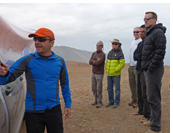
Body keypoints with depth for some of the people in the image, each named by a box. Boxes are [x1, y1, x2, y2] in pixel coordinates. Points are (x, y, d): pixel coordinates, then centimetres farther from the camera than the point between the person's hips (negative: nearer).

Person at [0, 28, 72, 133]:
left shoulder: (60, 61, 0)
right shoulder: (27, 60, -7)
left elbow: (65, 84, 9)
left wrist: (68, 104, 7)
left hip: (54, 109, 2)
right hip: (33, 112, -1)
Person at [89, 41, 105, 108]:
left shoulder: (103, 54, -12)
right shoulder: (94, 53, 10)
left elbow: (98, 63, -23)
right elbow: (90, 62, 1)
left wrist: (92, 60, -5)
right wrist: (95, 61, -13)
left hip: (99, 74, -7)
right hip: (94, 73, 7)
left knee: (99, 89, -3)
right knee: (94, 88, 12)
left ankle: (99, 102, 7)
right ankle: (96, 100, 25)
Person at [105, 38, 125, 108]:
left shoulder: (120, 53, -7)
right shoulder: (110, 52, 12)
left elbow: (122, 63, -13)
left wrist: (115, 70, -16)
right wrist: (107, 69, 5)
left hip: (116, 74, -6)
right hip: (109, 74, 6)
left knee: (117, 88, 2)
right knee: (109, 88, 11)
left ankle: (117, 102, 12)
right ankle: (111, 101, 22)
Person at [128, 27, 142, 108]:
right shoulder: (132, 42, 19)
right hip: (131, 66, 8)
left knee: (138, 84, -5)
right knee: (132, 83, 10)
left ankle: (138, 101, 4)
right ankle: (134, 99, 20)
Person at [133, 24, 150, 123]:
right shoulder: (140, 44, 18)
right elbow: (135, 56, 5)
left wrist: (139, 56, -9)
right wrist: (141, 56, -12)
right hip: (139, 70, 9)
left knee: (145, 94, -8)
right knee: (140, 93, 15)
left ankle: (147, 115, -3)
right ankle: (141, 110, 27)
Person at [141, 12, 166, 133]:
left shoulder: (158, 32, -11)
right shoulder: (149, 33, 19)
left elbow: (160, 52, -20)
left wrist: (151, 67, -18)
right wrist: (146, 67, 15)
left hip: (154, 70, -10)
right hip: (148, 70, 10)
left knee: (153, 98, -5)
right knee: (151, 97, 17)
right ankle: (153, 120, 30)